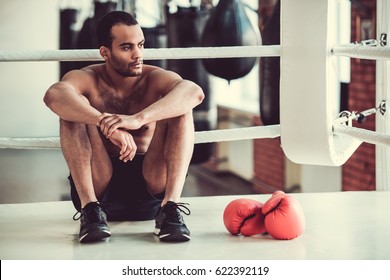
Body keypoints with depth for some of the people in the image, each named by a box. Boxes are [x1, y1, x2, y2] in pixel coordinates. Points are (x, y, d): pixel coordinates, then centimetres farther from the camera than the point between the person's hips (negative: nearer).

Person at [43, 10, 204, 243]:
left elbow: (194, 92, -29)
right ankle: (90, 208, -29)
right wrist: (107, 123, -46)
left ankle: (171, 206, -30)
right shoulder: (87, 79, -5)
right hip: (97, 186, 0)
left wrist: (139, 119, -45)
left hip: (151, 187, 0)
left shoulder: (155, 78, -4)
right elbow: (54, 95, -31)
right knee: (73, 108, -20)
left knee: (180, 109, -19)